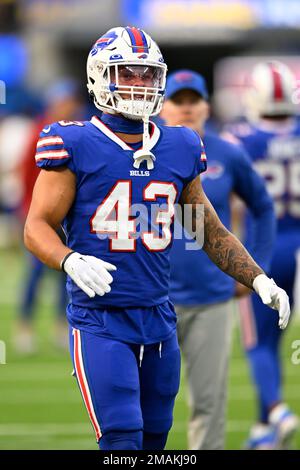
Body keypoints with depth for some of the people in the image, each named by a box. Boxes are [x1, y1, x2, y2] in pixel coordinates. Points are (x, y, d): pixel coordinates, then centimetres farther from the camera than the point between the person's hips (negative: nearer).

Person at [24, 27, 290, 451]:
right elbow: (37, 227, -7)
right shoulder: (77, 146, -6)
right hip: (100, 320, -6)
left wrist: (259, 280, 6)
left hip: (158, 317, 6)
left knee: (154, 436, 13)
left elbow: (213, 232, 18)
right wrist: (70, 261, -27)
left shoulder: (179, 150, 9)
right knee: (122, 439, -15)